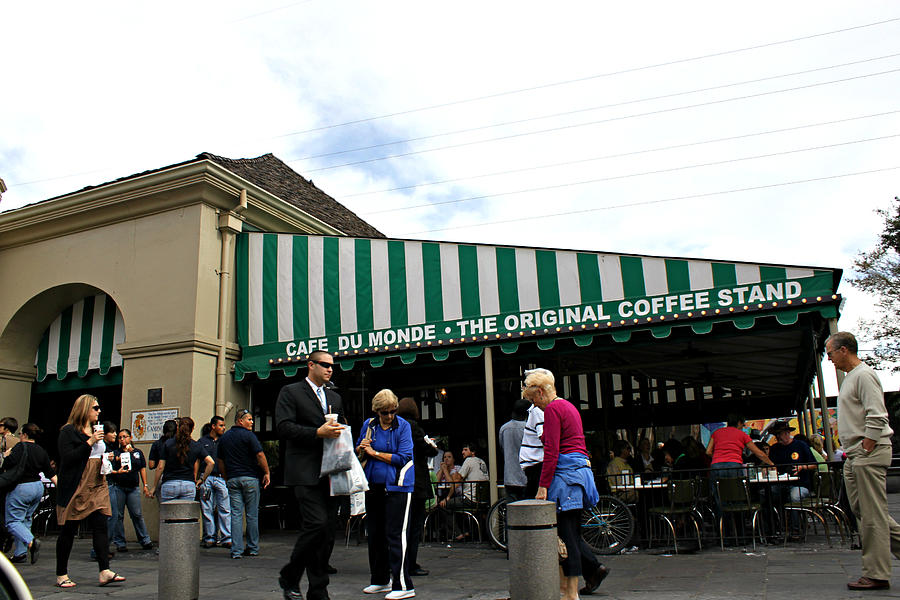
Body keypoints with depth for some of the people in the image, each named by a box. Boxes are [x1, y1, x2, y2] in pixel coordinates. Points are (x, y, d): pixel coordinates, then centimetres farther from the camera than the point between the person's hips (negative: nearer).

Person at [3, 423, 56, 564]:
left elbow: (8, 464, -25)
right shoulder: (42, 451, 8)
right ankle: (20, 553, 17)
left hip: (20, 488, -7)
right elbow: (50, 473, 9)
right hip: (38, 487, 7)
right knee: (25, 519, 16)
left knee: (12, 521, -2)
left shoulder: (20, 447, -11)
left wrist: (7, 455, -5)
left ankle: (31, 541, -24)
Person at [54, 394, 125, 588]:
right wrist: (90, 442, -20)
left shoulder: (97, 431, 17)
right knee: (68, 531, 3)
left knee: (100, 527, -4)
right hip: (75, 488, -6)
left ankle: (105, 572, -8)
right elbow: (67, 458, -17)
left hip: (97, 486, 6)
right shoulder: (68, 432, -5)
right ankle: (61, 575, 16)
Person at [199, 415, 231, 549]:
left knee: (225, 509, -3)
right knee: (207, 510, 4)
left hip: (222, 478, 0)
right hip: (206, 478, 0)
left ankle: (226, 538, 1)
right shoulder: (202, 441, 10)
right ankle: (209, 538, 14)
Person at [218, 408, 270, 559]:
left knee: (236, 515, 4)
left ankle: (236, 550, 1)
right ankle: (253, 548, 11)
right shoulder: (248, 435, -6)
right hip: (250, 478, -4)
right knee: (252, 515, 4)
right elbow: (260, 455, -13)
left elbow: (220, 462, 16)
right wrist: (267, 473, -5)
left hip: (232, 479, 5)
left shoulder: (224, 438, 13)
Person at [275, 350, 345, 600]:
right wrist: (318, 432, -18)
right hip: (305, 473, -6)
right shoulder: (290, 392, 2)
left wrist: (338, 431, 2)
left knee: (328, 531, 5)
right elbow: (284, 427, -10)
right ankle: (289, 577, 7)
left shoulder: (335, 397, 21)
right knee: (317, 524, -16)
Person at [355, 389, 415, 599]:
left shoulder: (403, 426, -8)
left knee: (396, 534, -9)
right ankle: (380, 580, 27)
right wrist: (361, 448, -6)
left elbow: (403, 458, -15)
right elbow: (358, 451, 18)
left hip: (397, 486, -6)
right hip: (374, 485, 6)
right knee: (375, 533, 13)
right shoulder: (369, 424, 6)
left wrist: (374, 453, -12)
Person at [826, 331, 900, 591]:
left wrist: (865, 451, -19)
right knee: (862, 509, 12)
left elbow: (876, 418, -19)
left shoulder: (864, 375, -11)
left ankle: (876, 575, 0)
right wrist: (851, 453, 17)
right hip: (854, 454, 10)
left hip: (870, 452, -10)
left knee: (873, 515, -5)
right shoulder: (849, 377, 19)